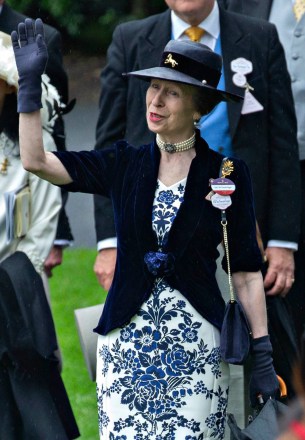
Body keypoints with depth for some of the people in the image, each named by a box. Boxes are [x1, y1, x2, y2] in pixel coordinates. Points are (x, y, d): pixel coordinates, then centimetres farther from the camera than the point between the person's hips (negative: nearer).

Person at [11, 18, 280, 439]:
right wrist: (30, 83, -10)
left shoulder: (227, 173, 0)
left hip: (197, 343, -2)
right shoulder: (124, 165, 7)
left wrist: (263, 356, -5)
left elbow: (246, 271, -1)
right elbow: (36, 161, -3)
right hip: (126, 340, 2)